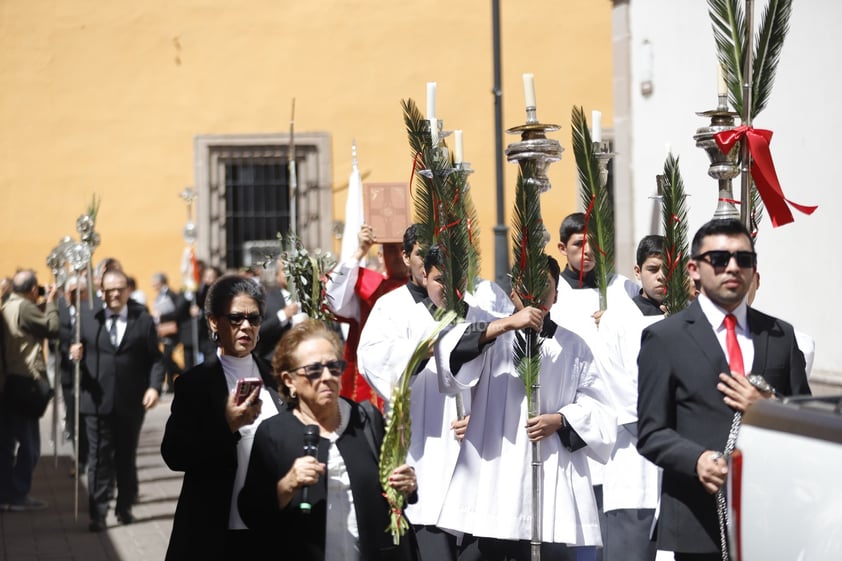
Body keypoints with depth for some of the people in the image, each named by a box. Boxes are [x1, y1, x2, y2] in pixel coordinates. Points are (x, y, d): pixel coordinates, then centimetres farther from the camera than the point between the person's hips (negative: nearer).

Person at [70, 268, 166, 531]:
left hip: (131, 403, 0)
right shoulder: (88, 320, 6)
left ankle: (125, 506, 26)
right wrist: (75, 355, -17)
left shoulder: (143, 320, 4)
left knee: (127, 457, 13)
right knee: (99, 458, -2)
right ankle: (98, 513, -1)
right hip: (98, 401, 0)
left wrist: (154, 386, -12)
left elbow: (155, 358, 2)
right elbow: (79, 353, 6)